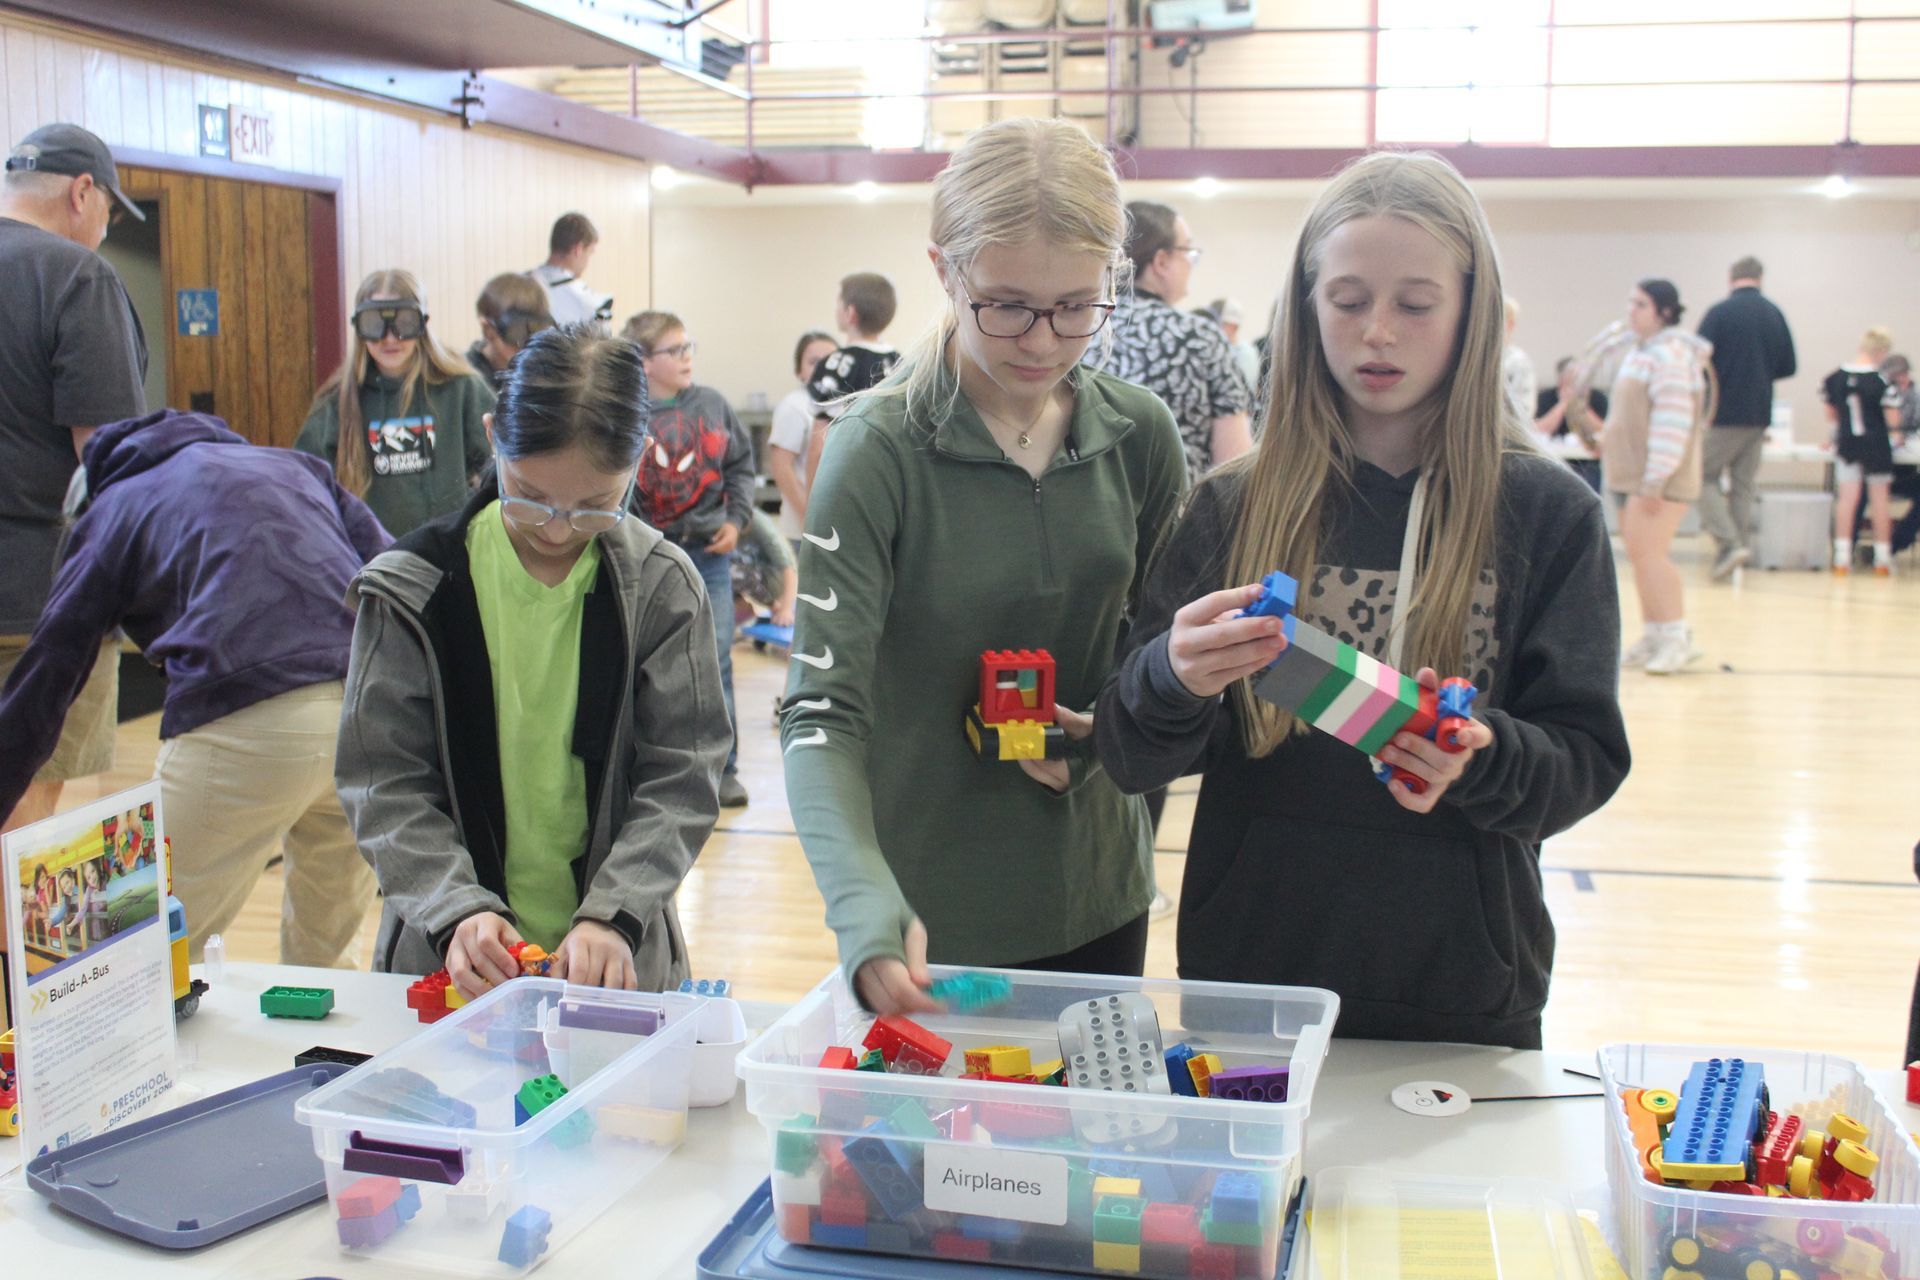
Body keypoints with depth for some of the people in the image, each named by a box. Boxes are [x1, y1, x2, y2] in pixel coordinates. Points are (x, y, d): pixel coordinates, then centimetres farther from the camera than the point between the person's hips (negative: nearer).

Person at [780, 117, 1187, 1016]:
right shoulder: (879, 449, -15)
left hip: (1096, 901, 4)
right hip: (929, 917, -4)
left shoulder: (1138, 435, -3)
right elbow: (825, 711, -20)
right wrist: (867, 910, -36)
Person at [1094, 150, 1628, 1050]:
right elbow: (1129, 756, -5)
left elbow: (1587, 759, -4)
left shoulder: (1548, 513, -2)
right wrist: (1173, 680, -27)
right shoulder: (1232, 509, -1)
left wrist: (1477, 757, -25)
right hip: (1248, 979, 1)